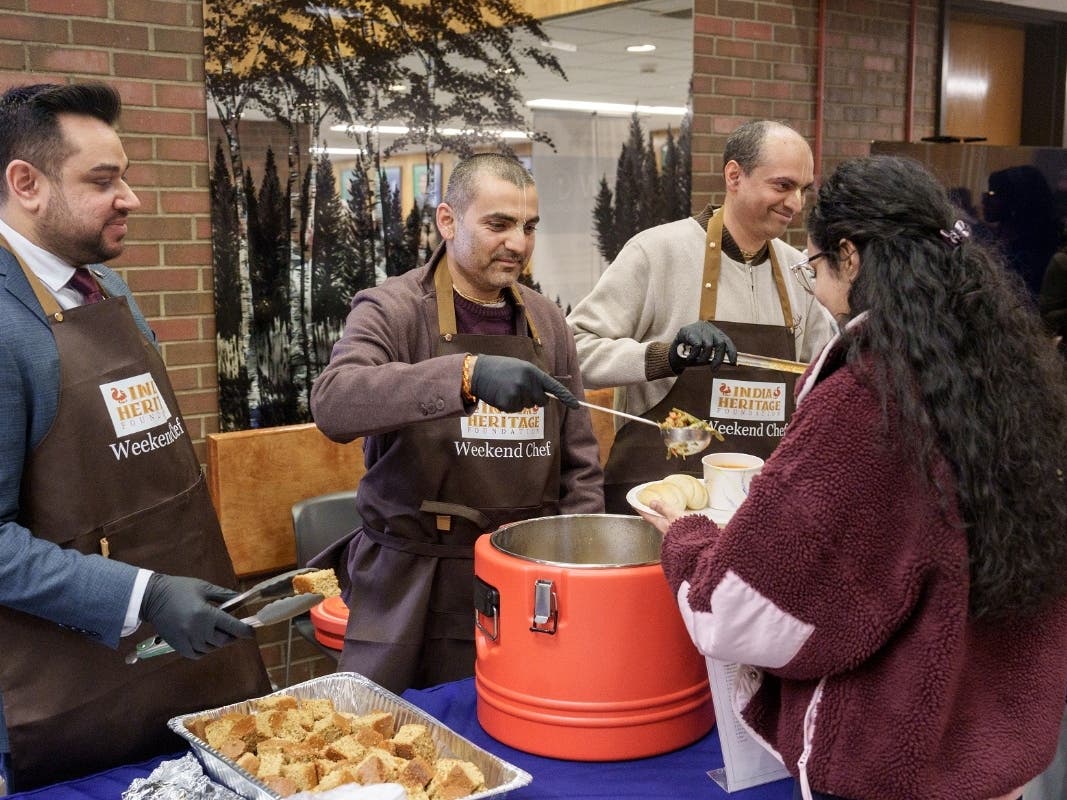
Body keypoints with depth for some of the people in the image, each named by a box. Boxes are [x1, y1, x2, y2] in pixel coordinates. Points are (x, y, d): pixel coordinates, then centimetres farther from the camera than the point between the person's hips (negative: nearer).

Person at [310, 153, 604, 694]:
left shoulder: (546, 322, 8)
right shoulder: (392, 310, -7)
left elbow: (579, 462, 13)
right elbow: (332, 405, -28)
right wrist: (467, 374, -38)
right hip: (410, 594, -4)